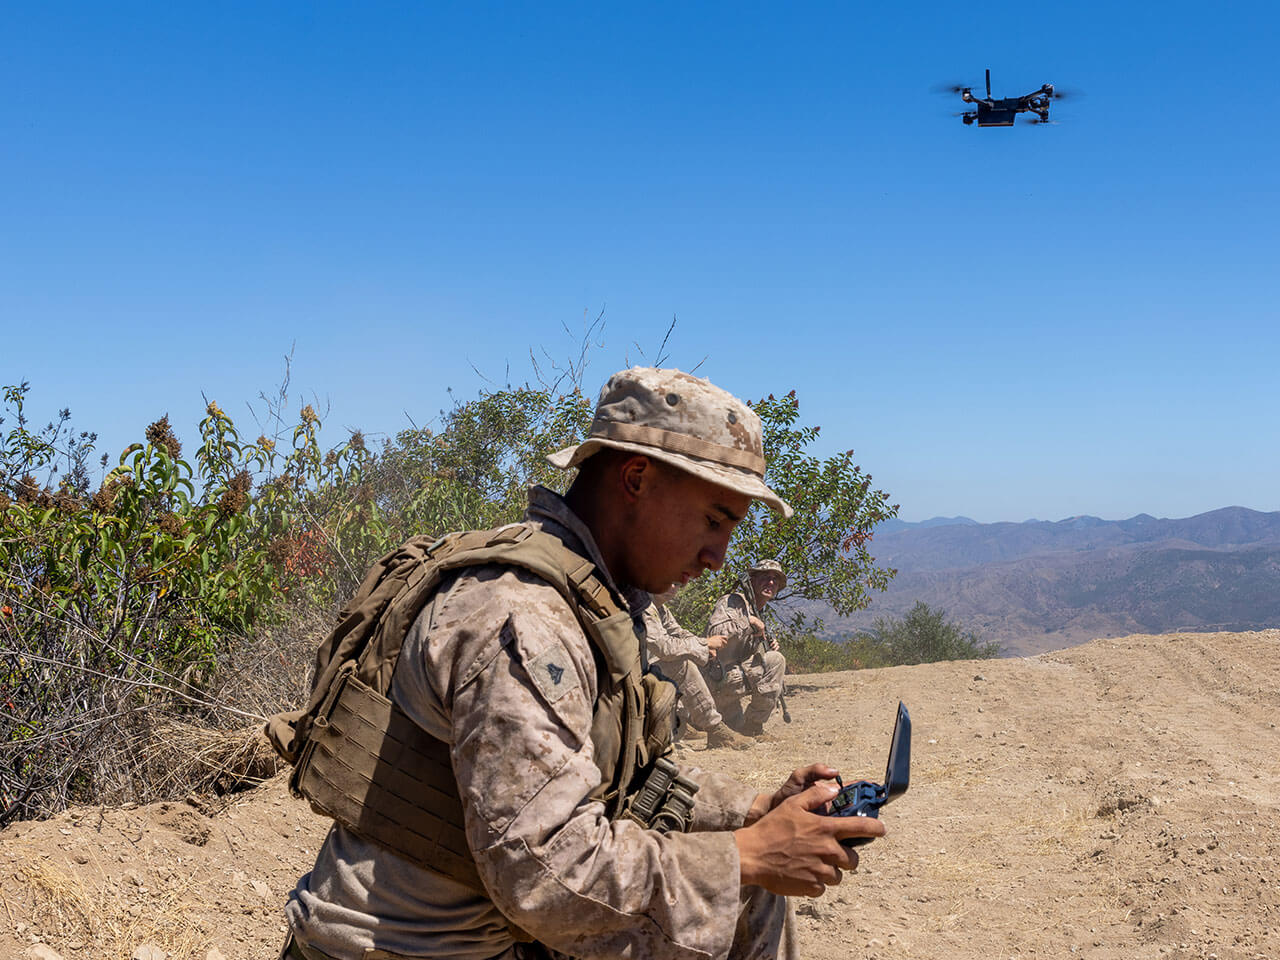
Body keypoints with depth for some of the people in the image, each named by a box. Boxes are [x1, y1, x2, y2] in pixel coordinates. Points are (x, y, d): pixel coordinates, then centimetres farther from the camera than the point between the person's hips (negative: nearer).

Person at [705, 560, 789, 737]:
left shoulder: (759, 613, 19)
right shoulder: (733, 601, -10)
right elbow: (715, 630, -28)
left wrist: (768, 646, 4)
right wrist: (749, 623, -20)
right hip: (721, 679, -10)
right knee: (776, 660, -21)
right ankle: (753, 727, -15)